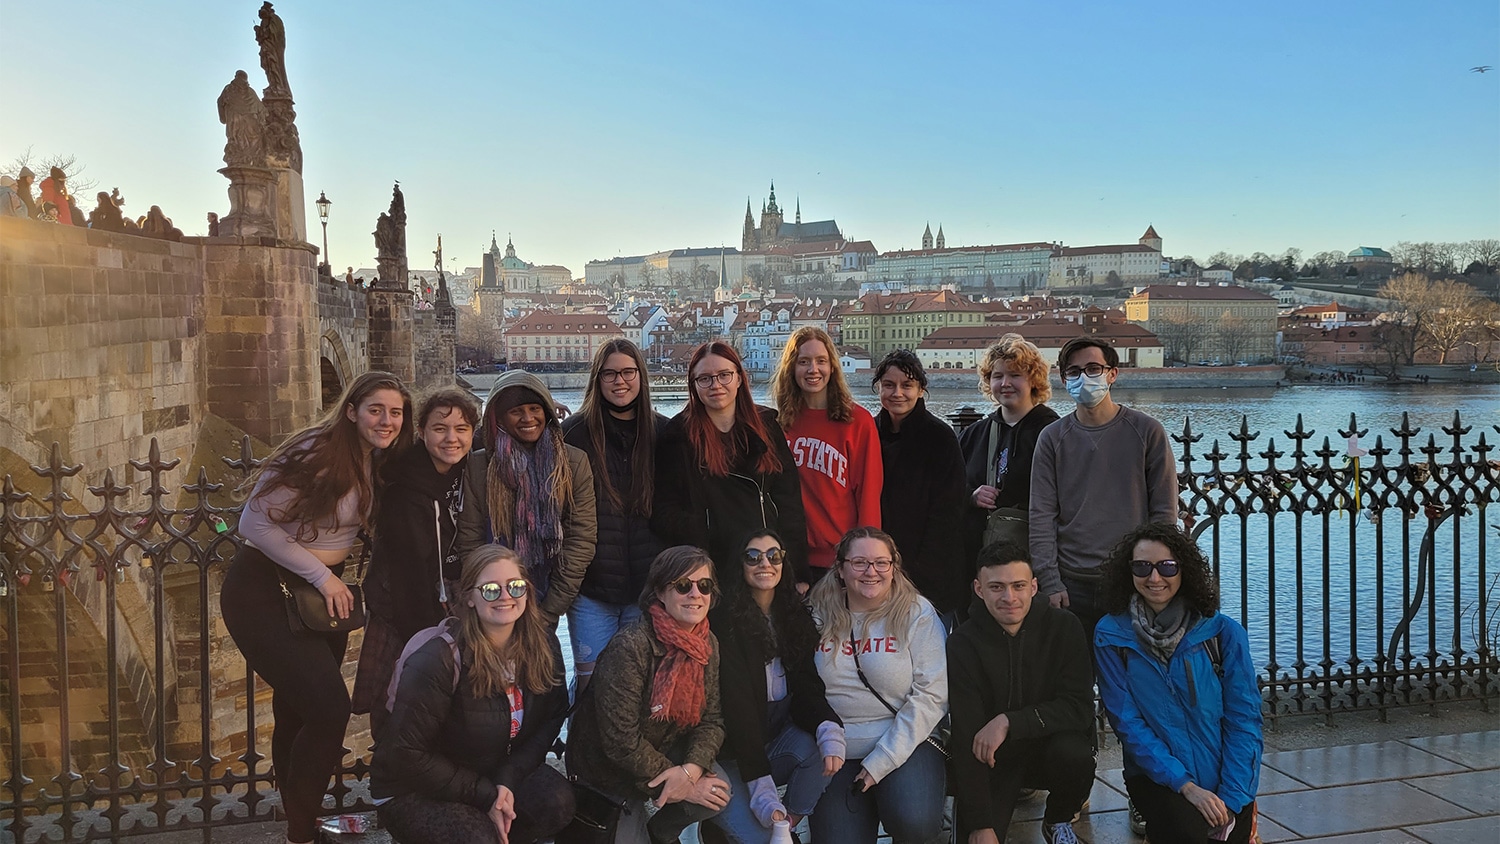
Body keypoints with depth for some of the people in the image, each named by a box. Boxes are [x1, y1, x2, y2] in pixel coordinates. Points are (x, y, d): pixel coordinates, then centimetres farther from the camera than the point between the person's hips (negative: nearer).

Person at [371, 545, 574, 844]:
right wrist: (484, 795, -20)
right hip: (415, 791, -5)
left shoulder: (540, 645, -9)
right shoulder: (439, 660, -24)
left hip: (501, 771, 5)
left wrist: (507, 780, -19)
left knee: (557, 802, -22)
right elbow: (406, 755, -21)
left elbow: (552, 717, -3)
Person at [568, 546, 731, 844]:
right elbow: (620, 741, -27)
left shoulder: (708, 644, -4)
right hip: (610, 764, -5)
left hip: (668, 750, 6)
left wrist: (691, 769, -25)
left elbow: (712, 718, -5)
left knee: (719, 793, -16)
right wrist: (683, 786, -22)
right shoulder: (630, 648, -28)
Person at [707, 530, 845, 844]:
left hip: (778, 741, 6)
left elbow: (806, 687, -3)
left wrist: (829, 727, -28)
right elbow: (737, 705, -21)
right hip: (732, 756, -5)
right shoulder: (724, 621, -15)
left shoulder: (795, 617, 4)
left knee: (823, 747, -25)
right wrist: (762, 791, -27)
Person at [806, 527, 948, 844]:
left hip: (905, 744, -1)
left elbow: (931, 693, -9)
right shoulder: (819, 614, 3)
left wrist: (882, 760, -14)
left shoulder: (917, 613, -3)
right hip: (838, 753, 2)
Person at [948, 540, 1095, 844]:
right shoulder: (964, 643, -14)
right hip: (993, 761, -1)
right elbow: (966, 739, -18)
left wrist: (1009, 722, -28)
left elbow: (1079, 708, -16)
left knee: (1075, 754, -32)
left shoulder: (1063, 627, -11)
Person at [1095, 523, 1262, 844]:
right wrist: (1185, 785, -15)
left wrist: (1231, 799, -12)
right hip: (1157, 777, -2)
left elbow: (1244, 718, -3)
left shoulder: (1223, 632, -4)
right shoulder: (1111, 635, -6)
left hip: (1225, 780, 2)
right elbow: (1128, 722, -7)